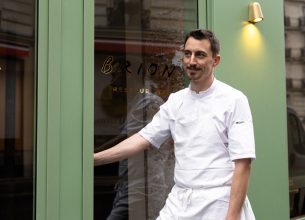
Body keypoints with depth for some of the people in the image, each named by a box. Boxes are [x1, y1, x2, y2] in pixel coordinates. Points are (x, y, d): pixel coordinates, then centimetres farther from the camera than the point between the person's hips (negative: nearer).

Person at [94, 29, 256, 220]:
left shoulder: (234, 100, -8)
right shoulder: (176, 100, 7)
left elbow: (243, 163, -12)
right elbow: (143, 138, 6)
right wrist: (94, 159, -3)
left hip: (218, 204, -4)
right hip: (179, 203, 4)